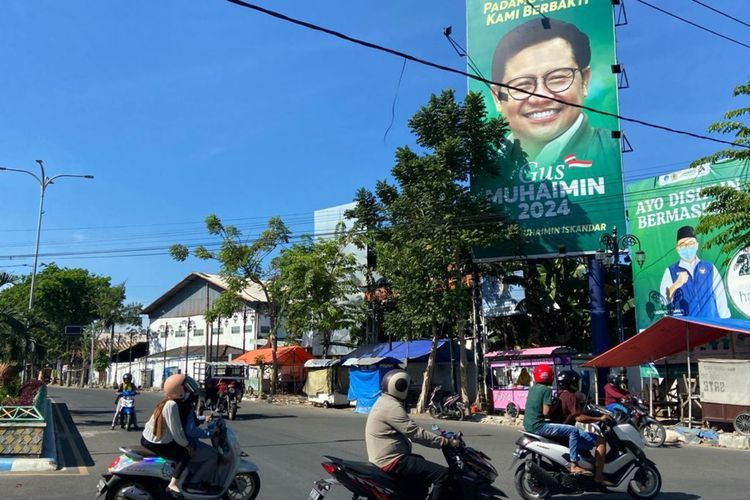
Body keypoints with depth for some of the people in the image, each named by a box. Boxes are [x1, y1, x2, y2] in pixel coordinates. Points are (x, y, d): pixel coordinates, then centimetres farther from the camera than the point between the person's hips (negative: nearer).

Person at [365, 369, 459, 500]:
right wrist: (446, 442, -17)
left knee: (424, 463, 34)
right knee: (443, 475, -16)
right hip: (392, 461, -11)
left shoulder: (384, 402, 15)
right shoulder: (392, 407, -19)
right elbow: (416, 434, -22)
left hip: (384, 458, 11)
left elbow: (410, 433, 21)